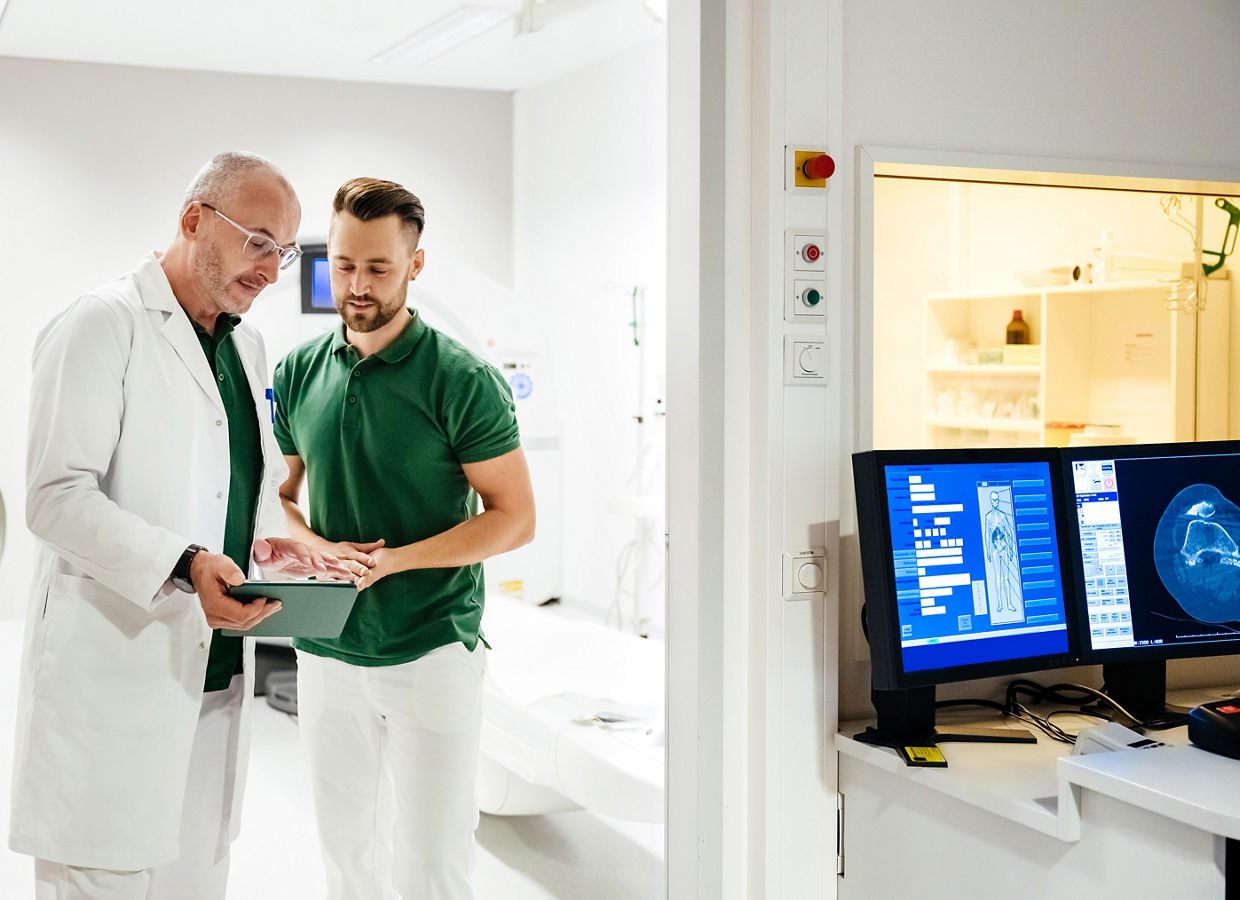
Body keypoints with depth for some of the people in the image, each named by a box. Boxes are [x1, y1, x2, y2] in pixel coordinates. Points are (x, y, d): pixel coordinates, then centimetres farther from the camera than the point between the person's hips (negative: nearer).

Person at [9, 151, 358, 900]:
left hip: (221, 674, 7)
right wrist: (186, 564, -28)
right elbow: (57, 497, -15)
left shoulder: (247, 346, 18)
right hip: (115, 678, -7)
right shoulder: (104, 325, -7)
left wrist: (269, 540, 4)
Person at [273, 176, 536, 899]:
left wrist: (392, 560, -20)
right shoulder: (299, 371, 5)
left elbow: (516, 518, -9)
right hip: (326, 651, 5)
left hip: (432, 651, -4)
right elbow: (277, 492, 15)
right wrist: (313, 548, -8)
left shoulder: (461, 379, -10)